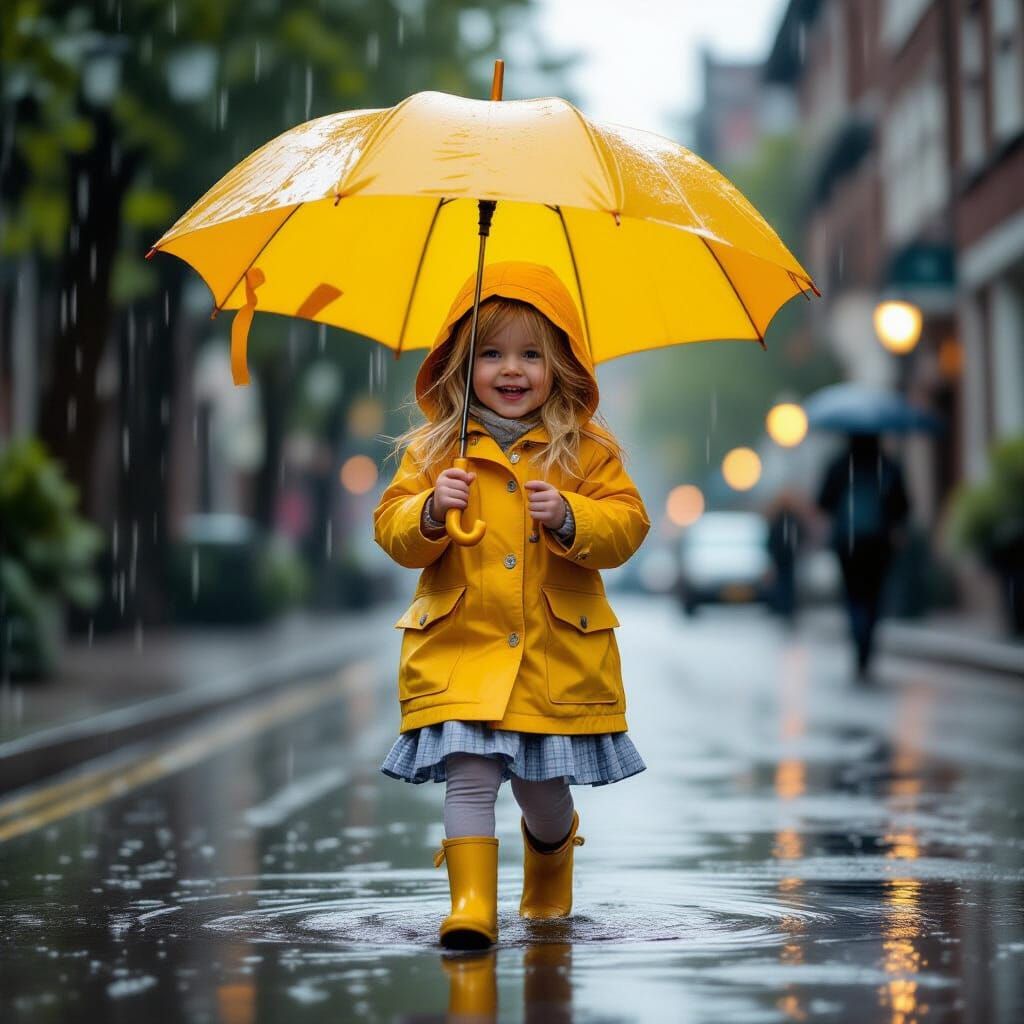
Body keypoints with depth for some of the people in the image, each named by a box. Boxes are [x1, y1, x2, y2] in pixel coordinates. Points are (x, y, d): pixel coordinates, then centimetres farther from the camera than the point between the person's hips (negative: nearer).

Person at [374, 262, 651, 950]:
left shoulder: (587, 451, 4)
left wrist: (569, 517, -20)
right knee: (469, 776, -14)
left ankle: (549, 869, 43)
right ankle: (472, 903, -10)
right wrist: (431, 511, -18)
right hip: (461, 648, 0)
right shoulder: (435, 449, 4)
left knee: (543, 791, 11)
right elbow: (392, 531, 2)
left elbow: (627, 526, -2)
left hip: (559, 654, 0)